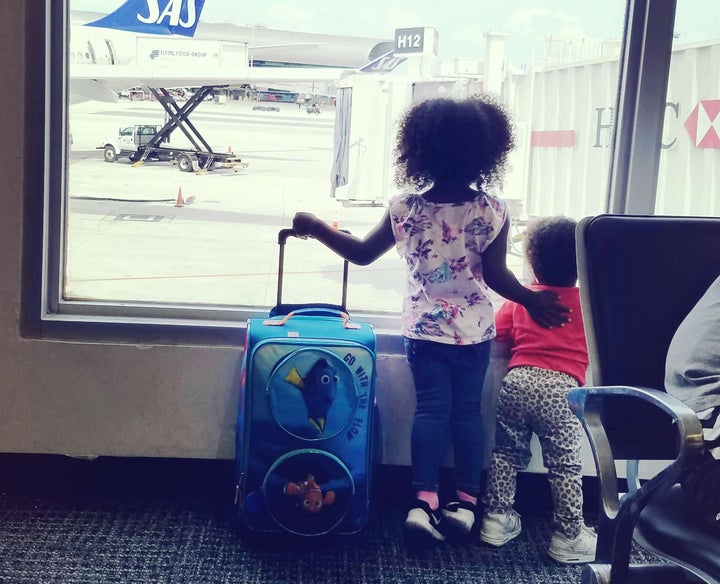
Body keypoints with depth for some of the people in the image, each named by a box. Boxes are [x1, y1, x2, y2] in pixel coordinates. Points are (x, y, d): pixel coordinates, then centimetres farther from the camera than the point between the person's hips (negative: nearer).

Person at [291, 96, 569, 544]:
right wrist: (531, 300, 5)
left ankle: (425, 499, 2)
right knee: (468, 410, 11)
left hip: (424, 329, 0)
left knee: (431, 409, 7)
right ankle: (467, 499, 18)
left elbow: (362, 254, -2)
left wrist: (316, 228, 10)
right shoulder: (492, 212, -11)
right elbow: (496, 274, -11)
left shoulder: (404, 208, -9)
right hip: (474, 330, 0)